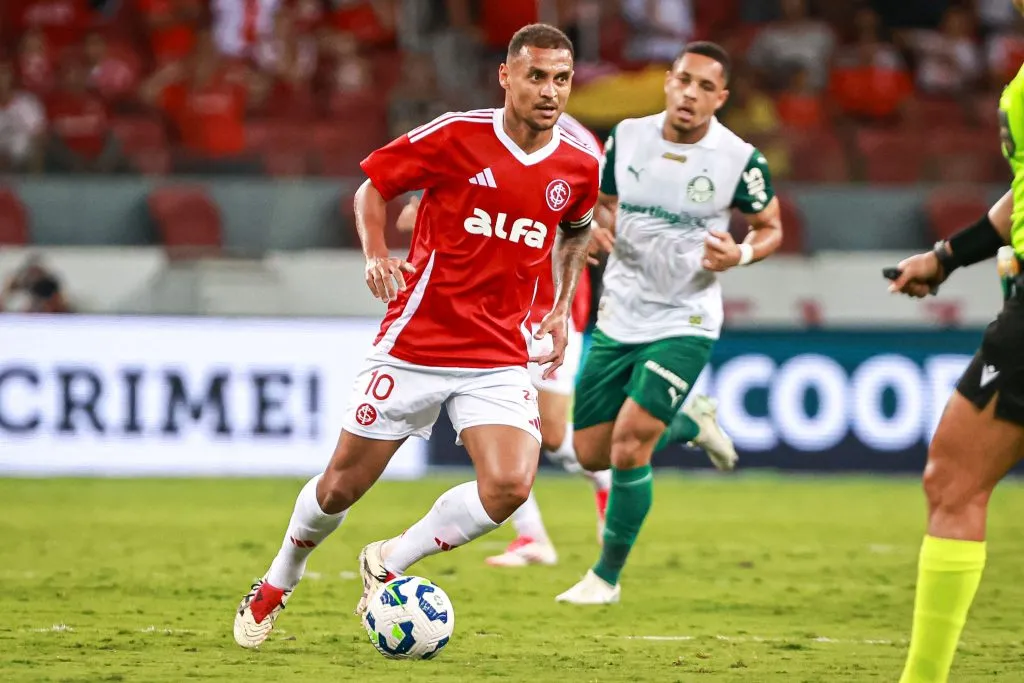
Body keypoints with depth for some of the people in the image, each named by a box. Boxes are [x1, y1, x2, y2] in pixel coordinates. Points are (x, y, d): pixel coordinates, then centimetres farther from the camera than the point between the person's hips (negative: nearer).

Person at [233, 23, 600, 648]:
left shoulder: (579, 167, 0)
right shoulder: (456, 137, -11)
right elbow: (373, 187, 2)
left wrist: (563, 310, 14)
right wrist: (377, 256, -14)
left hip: (500, 358, 2)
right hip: (415, 344, -2)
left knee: (510, 487, -20)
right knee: (342, 486, 5)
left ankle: (388, 564, 5)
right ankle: (277, 585, 35)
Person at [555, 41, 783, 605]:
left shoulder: (740, 160, -13)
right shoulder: (626, 137, -4)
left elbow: (771, 227, 2)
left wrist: (740, 255, -19)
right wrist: (598, 226, -10)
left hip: (684, 323, -5)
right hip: (618, 318, 5)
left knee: (628, 442, -18)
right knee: (592, 453, 7)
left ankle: (608, 575, 1)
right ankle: (691, 422, 37)